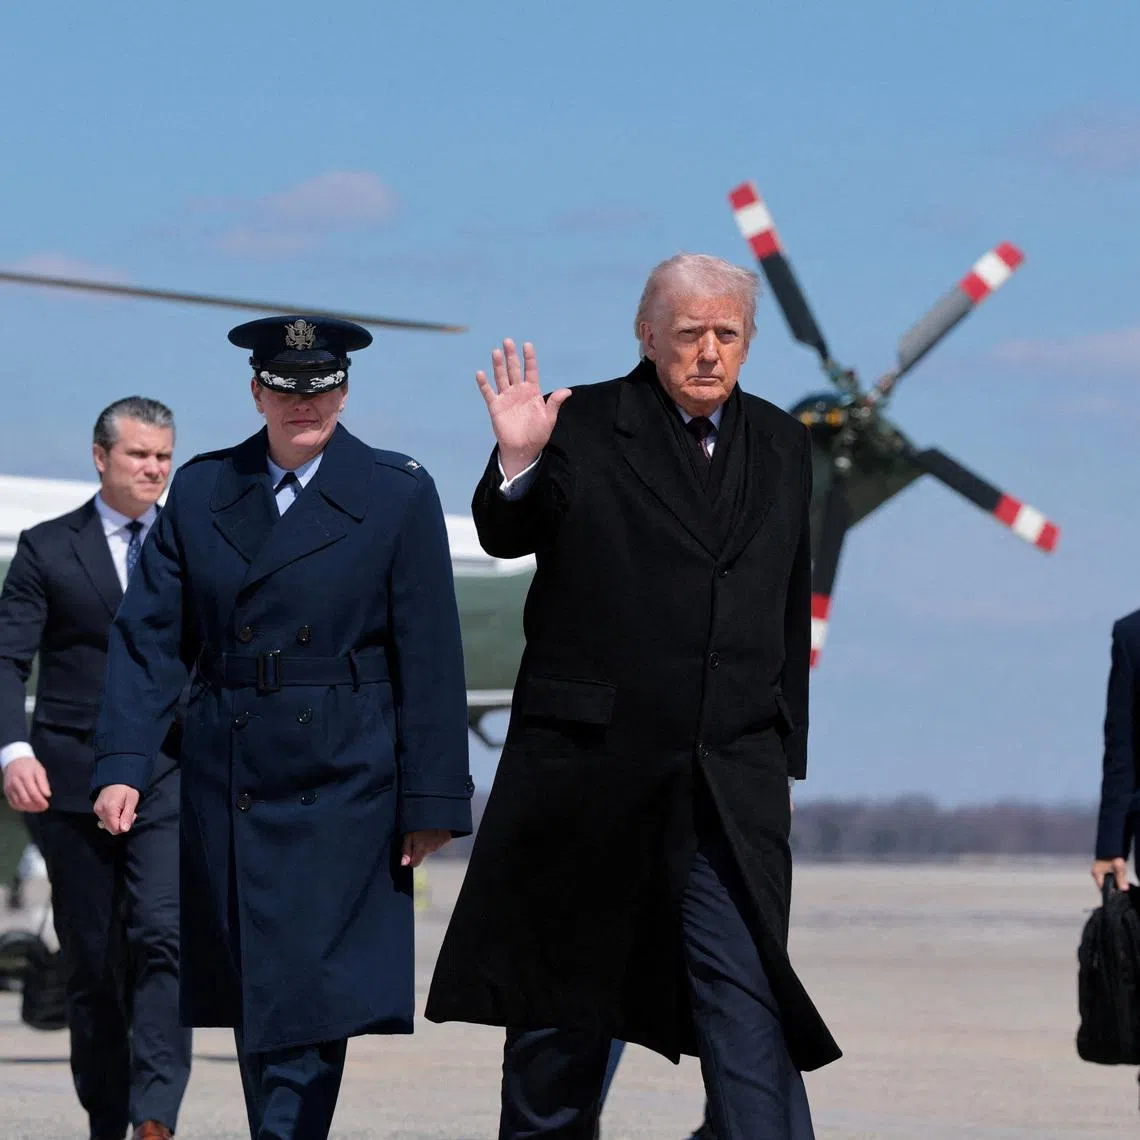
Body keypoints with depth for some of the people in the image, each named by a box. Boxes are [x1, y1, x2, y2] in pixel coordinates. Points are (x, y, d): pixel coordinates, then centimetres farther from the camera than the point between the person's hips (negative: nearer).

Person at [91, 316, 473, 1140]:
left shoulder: (399, 494, -1)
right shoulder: (201, 491, 7)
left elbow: (431, 659, -3)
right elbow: (150, 637, 4)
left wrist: (433, 801, -7)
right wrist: (123, 763, -8)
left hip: (342, 789, -3)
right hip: (228, 786, 4)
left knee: (307, 1000, -8)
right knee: (252, 999, 9)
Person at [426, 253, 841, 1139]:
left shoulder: (781, 445, 12)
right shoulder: (582, 427, -1)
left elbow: (790, 614, 15)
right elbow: (504, 536, -11)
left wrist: (787, 758, 14)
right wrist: (517, 464, -32)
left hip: (732, 784, 2)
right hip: (589, 766, -2)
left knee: (749, 1005, -8)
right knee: (562, 1001, 10)